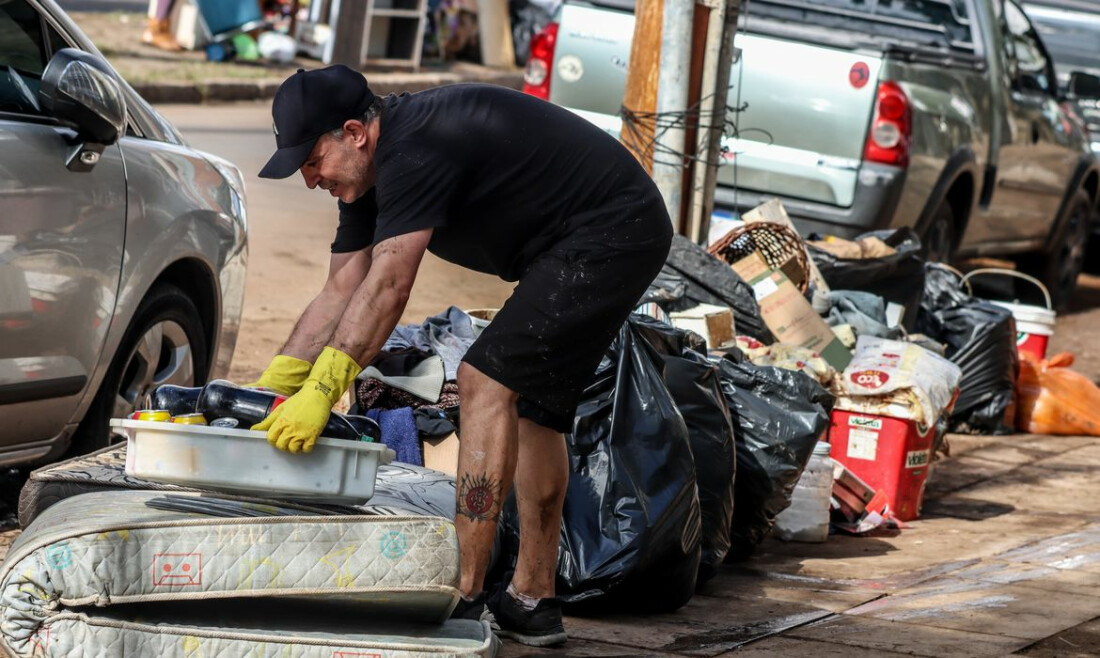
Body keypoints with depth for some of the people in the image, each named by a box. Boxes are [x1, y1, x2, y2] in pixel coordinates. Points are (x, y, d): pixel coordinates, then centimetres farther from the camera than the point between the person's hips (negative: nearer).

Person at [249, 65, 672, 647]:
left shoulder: (415, 150, -25)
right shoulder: (372, 168, 7)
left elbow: (387, 288, -32)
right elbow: (341, 291, 8)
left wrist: (322, 390, -35)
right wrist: (268, 391, 1)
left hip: (610, 234, -11)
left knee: (486, 380, -16)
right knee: (533, 405, 14)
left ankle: (462, 596, -17)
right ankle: (532, 601, 20)